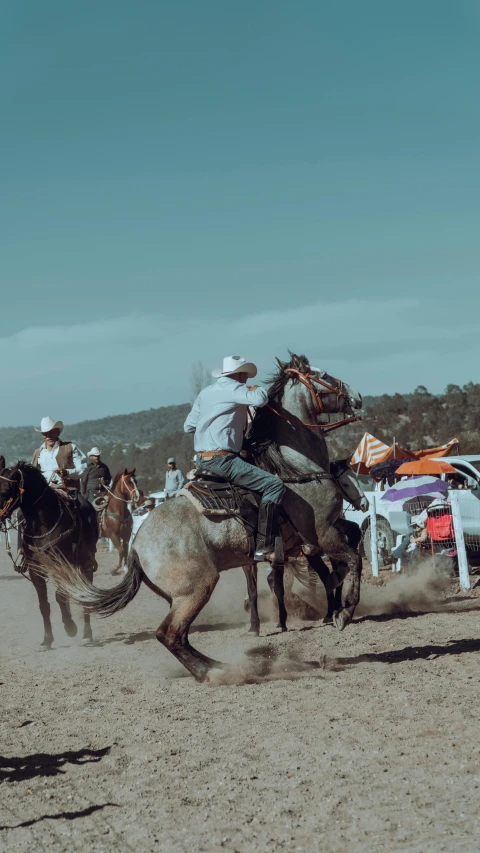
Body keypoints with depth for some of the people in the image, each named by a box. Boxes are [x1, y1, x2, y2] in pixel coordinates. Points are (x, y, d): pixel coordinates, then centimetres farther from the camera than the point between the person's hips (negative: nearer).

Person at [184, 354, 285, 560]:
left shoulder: (205, 392, 17)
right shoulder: (234, 389, -9)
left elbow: (188, 426, 21)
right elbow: (260, 399, -27)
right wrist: (257, 389, -5)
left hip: (201, 459, 10)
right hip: (221, 459, -10)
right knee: (274, 485, -13)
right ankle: (264, 547, -20)